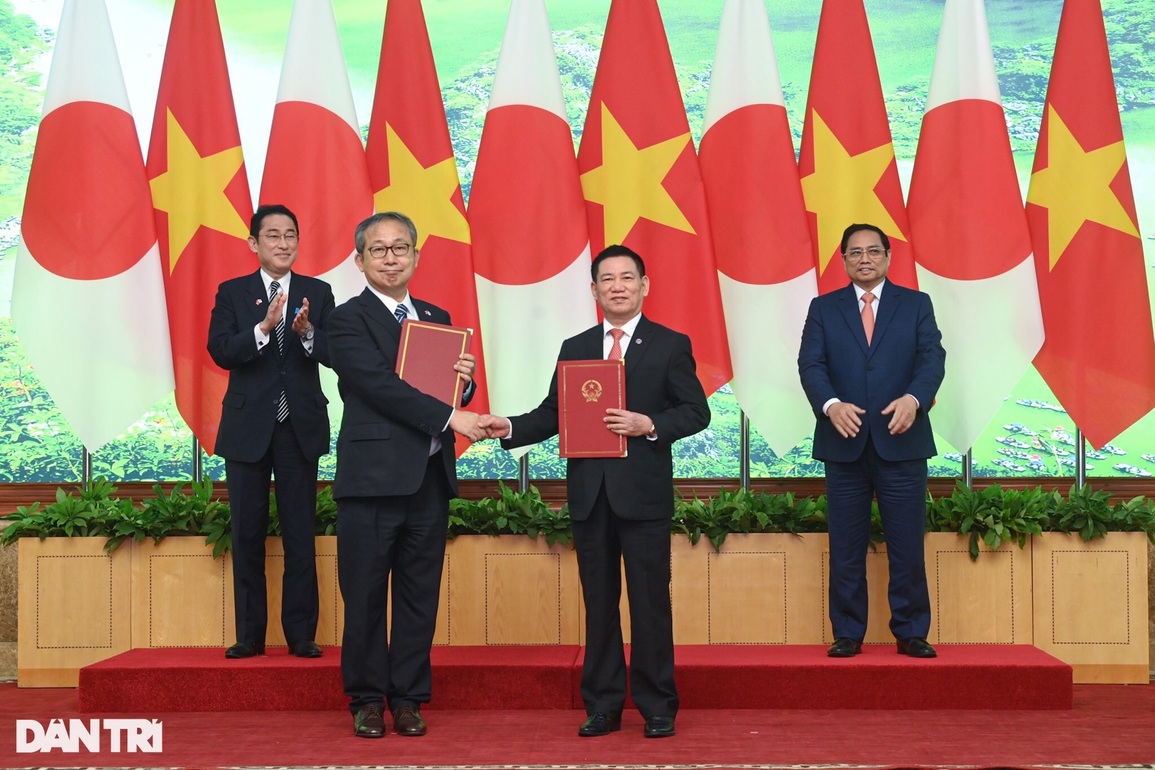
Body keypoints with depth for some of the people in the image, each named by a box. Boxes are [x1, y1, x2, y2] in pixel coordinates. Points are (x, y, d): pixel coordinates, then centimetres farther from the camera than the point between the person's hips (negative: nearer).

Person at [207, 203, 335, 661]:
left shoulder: (318, 293, 5)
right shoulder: (232, 293, 5)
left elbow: (333, 355, -5)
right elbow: (220, 351, -9)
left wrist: (307, 332, -25)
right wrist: (263, 327, -24)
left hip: (302, 427, 0)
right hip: (248, 428, 0)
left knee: (300, 534, 3)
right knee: (247, 535, 6)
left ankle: (301, 635, 9)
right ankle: (250, 635, 15)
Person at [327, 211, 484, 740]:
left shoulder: (437, 319, 17)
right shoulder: (348, 320, -2)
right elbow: (380, 386, -15)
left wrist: (465, 381, -4)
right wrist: (450, 418, -20)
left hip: (430, 478, 5)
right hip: (372, 477, -5)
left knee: (420, 596, 9)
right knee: (365, 596, 4)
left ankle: (408, 699, 18)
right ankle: (367, 700, 16)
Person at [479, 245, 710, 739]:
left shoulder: (670, 345, 3)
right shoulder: (574, 349, 14)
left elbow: (696, 411, -2)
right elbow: (552, 414, 9)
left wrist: (649, 425, -17)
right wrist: (510, 428, -8)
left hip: (644, 492, -3)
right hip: (589, 493, 4)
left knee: (650, 601, 1)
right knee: (598, 602, 9)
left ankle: (657, 707, 11)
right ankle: (602, 706, 17)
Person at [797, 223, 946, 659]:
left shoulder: (916, 304, 8)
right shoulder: (823, 309, 9)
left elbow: (932, 358, -3)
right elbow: (811, 365, -2)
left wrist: (914, 398, -23)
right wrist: (830, 404, -22)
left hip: (901, 442, 0)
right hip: (844, 443, 1)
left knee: (907, 545, 2)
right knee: (845, 547, 6)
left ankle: (911, 633, 14)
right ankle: (847, 634, 15)